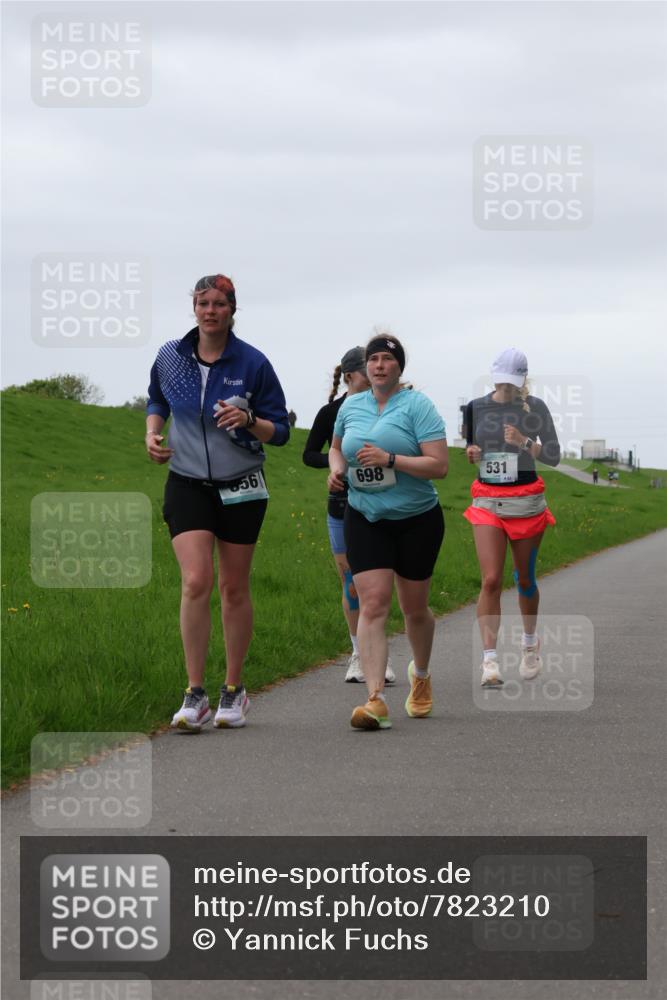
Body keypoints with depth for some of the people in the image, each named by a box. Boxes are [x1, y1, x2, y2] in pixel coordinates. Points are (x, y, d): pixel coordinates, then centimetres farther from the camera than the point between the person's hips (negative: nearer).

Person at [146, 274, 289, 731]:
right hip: (187, 484, 1)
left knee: (234, 588, 6)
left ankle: (234, 691, 19)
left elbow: (280, 430, -1)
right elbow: (157, 401, 21)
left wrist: (248, 421, -21)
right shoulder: (170, 357, 0)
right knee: (196, 582, -15)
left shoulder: (253, 363, -6)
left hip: (241, 487, 0)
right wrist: (152, 432, 1)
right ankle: (195, 695, -11)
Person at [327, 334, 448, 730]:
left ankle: (421, 674, 41)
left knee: (415, 608, 11)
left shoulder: (417, 405, -9)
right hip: (365, 520, 2)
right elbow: (336, 447, 26)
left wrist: (390, 459, -25)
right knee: (372, 605, -13)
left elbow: (439, 465, -17)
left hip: (417, 520, -2)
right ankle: (376, 699, -20)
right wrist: (337, 468, 3)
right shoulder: (351, 406, 6)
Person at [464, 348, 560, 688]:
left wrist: (524, 442, -21)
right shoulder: (476, 408, 3)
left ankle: (530, 641, 37)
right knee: (491, 581, -13)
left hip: (526, 502, -1)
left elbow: (554, 456, -4)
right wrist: (472, 453, -6)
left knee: (524, 579, 11)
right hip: (487, 503, 1)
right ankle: (489, 661, -17)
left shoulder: (535, 408, -4)